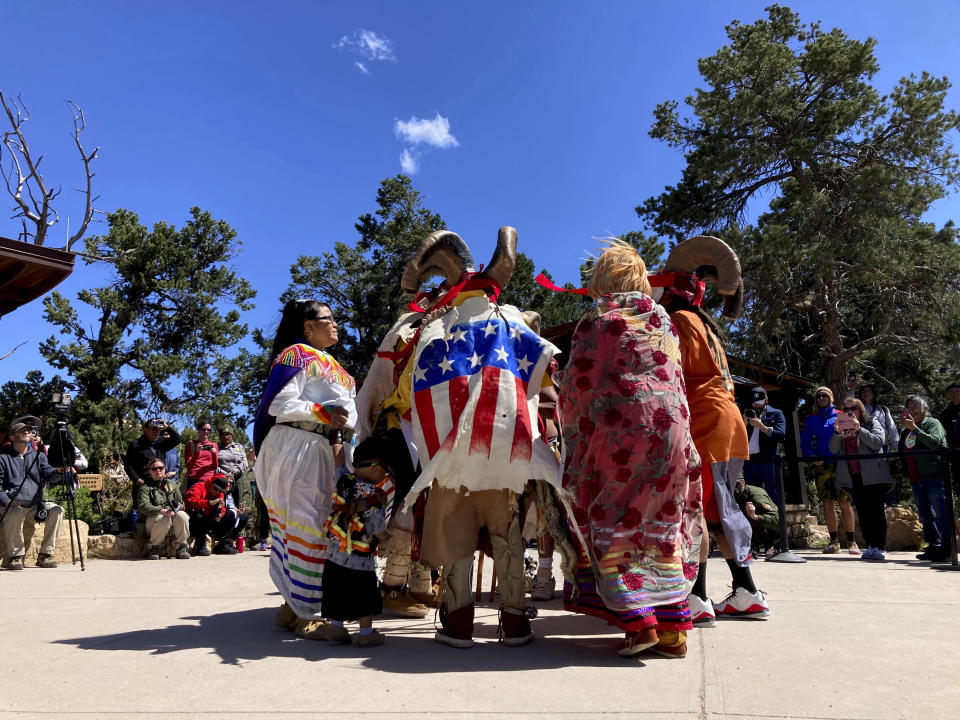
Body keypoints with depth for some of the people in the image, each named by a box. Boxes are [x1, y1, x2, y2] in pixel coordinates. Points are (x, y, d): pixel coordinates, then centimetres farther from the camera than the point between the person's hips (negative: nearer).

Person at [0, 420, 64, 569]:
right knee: (14, 512, -35)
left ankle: (45, 554, -13)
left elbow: (48, 474, -3)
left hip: (35, 505, 3)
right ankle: (13, 556, -18)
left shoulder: (38, 455, 14)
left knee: (57, 510, -22)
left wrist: (58, 472, -27)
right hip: (12, 505, -3)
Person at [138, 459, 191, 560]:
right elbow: (143, 506, -8)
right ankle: (153, 548, -14)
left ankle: (182, 548, -20)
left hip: (173, 514, 3)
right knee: (164, 520, -38)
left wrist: (175, 510, -9)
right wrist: (161, 511, -25)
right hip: (153, 517, -3)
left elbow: (180, 502, 16)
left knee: (182, 515, -32)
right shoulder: (145, 487, 8)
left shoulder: (172, 484, 21)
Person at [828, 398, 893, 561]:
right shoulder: (842, 427, 16)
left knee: (876, 510, -5)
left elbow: (878, 442, -10)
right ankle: (869, 546, 8)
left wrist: (859, 429, -18)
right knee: (862, 512, 5)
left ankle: (880, 547, -1)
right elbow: (833, 450, 4)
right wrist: (837, 432, -11)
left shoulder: (872, 422, 7)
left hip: (873, 475, -4)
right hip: (852, 478, 4)